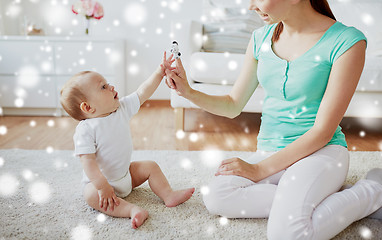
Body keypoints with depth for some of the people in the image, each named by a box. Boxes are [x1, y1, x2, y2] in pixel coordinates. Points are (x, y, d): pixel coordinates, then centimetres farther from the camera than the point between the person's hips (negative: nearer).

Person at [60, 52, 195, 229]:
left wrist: (160, 72, -11)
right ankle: (132, 210, -38)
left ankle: (168, 195, 2)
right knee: (91, 196, -33)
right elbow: (88, 162, -28)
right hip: (101, 179, -6)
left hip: (127, 173, 7)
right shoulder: (85, 130, -25)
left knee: (151, 167, 2)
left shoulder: (122, 108, -7)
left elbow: (142, 93, -5)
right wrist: (102, 186, -33)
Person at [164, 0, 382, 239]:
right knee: (216, 197, -21)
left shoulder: (347, 41, -12)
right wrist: (188, 92, -5)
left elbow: (323, 131, -14)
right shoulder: (261, 38, 5)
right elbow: (233, 106, 11)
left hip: (322, 150, -5)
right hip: (270, 151, 5)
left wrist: (260, 169, -16)